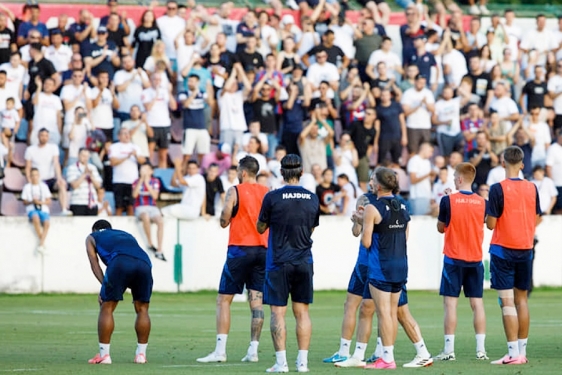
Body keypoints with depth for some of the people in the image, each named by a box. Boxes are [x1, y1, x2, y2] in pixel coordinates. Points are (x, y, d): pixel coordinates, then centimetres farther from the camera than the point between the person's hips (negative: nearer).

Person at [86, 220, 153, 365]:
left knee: (106, 308, 6)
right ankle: (141, 354, 16)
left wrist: (104, 286, 7)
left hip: (120, 262, -4)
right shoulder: (127, 235, 44)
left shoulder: (92, 237, 33)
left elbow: (94, 264, 18)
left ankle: (104, 355, 2)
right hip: (144, 262, 4)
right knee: (142, 309, 17)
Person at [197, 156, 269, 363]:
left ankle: (220, 350, -9)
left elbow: (224, 221, -5)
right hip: (262, 250, 5)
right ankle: (253, 350, 2)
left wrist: (224, 215, 14)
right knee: (256, 300, 6)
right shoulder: (267, 193, 8)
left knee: (223, 300, 0)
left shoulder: (234, 191, -6)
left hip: (239, 250, -5)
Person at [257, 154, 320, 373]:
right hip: (304, 262, 3)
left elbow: (261, 228, 3)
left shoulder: (273, 198, -10)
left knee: (278, 312, 0)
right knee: (302, 312, 8)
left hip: (279, 262, -3)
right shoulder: (312, 199, 2)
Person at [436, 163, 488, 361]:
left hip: (454, 258, -3)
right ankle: (481, 349, 2)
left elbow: (441, 228, 2)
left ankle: (449, 349, -4)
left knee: (450, 302, -1)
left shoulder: (448, 200, -10)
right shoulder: (482, 202, 0)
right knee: (477, 303, 5)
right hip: (476, 259, 3)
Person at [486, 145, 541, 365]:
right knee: (522, 300, 12)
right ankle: (522, 351, 13)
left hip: (503, 250, -5)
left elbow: (490, 224, -12)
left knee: (507, 301, -5)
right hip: (525, 249, 5)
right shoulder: (532, 188, 2)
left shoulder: (498, 189, -12)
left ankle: (513, 353, -9)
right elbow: (536, 221, 9)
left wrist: (488, 217, 9)